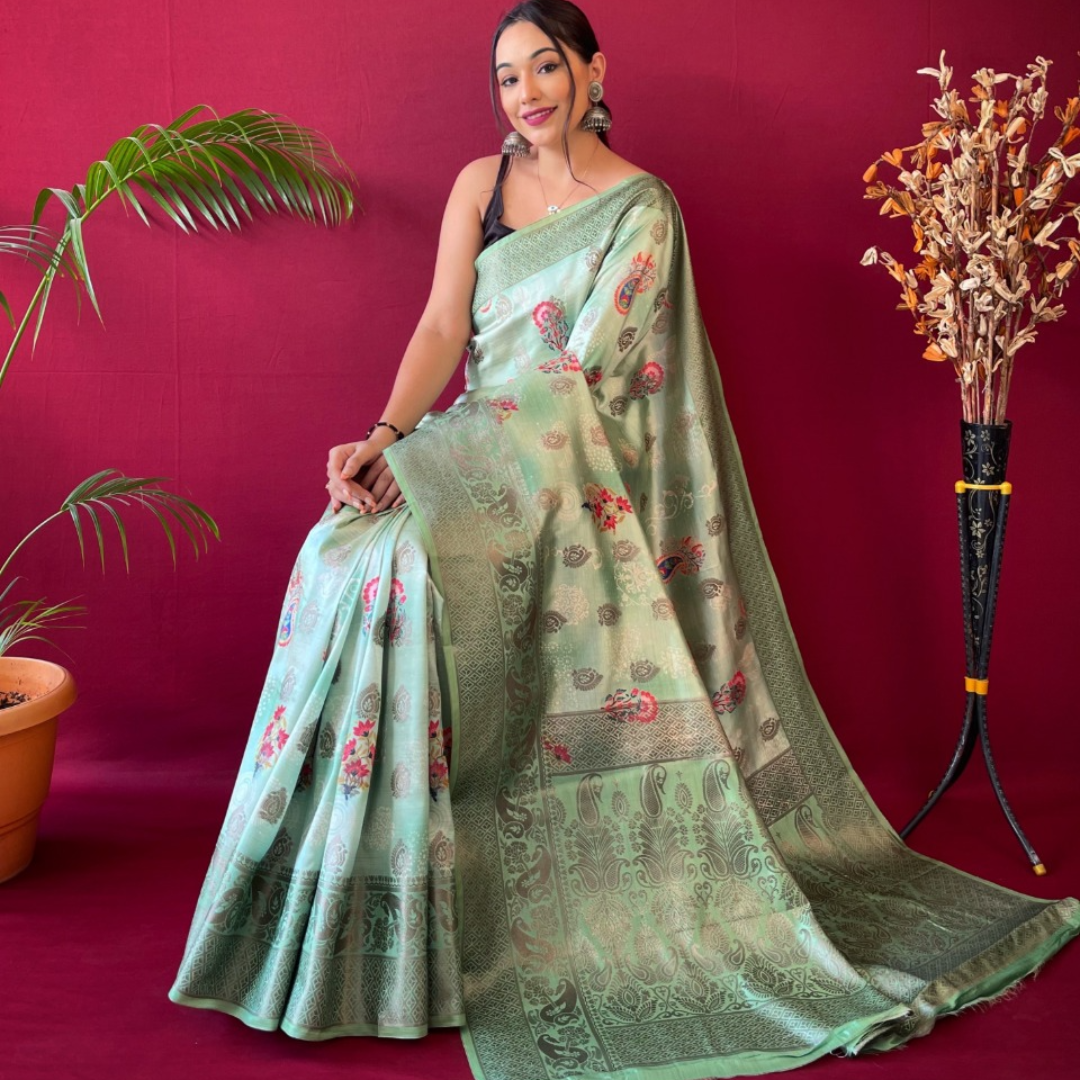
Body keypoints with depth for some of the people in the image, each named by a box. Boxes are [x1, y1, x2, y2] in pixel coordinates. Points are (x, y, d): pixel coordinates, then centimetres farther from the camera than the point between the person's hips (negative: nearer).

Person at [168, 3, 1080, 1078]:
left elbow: (579, 370, -12)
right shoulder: (479, 183, 12)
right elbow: (443, 325, 3)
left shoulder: (642, 205, -3)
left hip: (580, 474, -4)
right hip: (481, 455, 5)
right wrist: (386, 437, -15)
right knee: (367, 555, -20)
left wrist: (428, 455, -18)